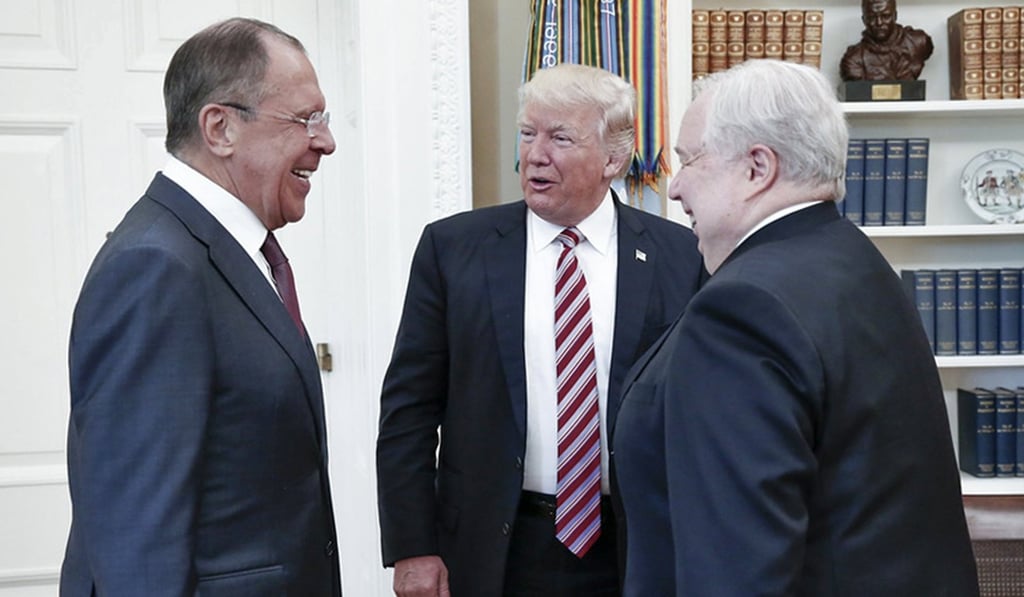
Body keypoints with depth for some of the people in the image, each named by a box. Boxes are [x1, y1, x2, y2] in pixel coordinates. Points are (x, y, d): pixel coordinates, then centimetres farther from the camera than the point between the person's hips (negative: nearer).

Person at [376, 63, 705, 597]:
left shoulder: (679, 257, -3)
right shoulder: (453, 247, -3)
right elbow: (408, 408, -2)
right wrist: (412, 549, -6)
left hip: (634, 551, 0)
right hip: (493, 551, 0)